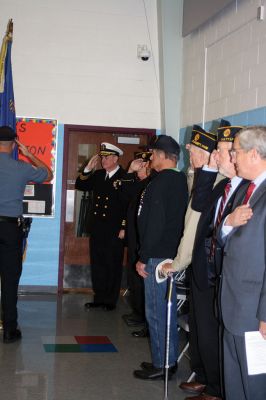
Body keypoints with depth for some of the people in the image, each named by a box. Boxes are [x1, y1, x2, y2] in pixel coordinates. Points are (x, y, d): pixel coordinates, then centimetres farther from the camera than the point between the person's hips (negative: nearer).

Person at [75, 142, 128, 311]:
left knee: (113, 266, 5)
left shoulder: (125, 177, -11)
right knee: (97, 264, 11)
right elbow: (80, 186, 11)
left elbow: (129, 205, -13)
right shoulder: (98, 175, 10)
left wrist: (124, 228, -14)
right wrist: (88, 169, -2)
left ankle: (110, 300, 16)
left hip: (115, 230, -6)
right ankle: (99, 297, 22)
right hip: (97, 228, 7)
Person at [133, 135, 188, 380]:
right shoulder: (181, 181, 11)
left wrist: (143, 257, -15)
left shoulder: (160, 183, -15)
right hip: (173, 254, 9)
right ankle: (170, 360, 26)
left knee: (156, 312, -1)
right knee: (168, 309, 16)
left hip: (158, 256, -9)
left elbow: (155, 223, -20)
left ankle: (161, 365, 7)